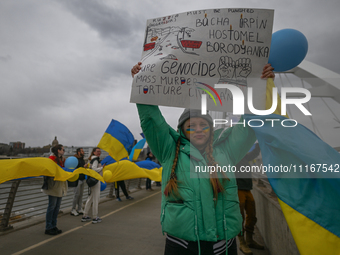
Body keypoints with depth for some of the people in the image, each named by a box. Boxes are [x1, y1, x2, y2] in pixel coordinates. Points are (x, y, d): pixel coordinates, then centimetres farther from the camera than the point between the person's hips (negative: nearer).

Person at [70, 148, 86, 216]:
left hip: (83, 179, 8)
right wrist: (83, 167, -23)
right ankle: (73, 209, 9)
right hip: (78, 179, -8)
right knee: (77, 194, -3)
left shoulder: (83, 160, 16)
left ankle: (80, 209, 18)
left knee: (81, 194, 11)